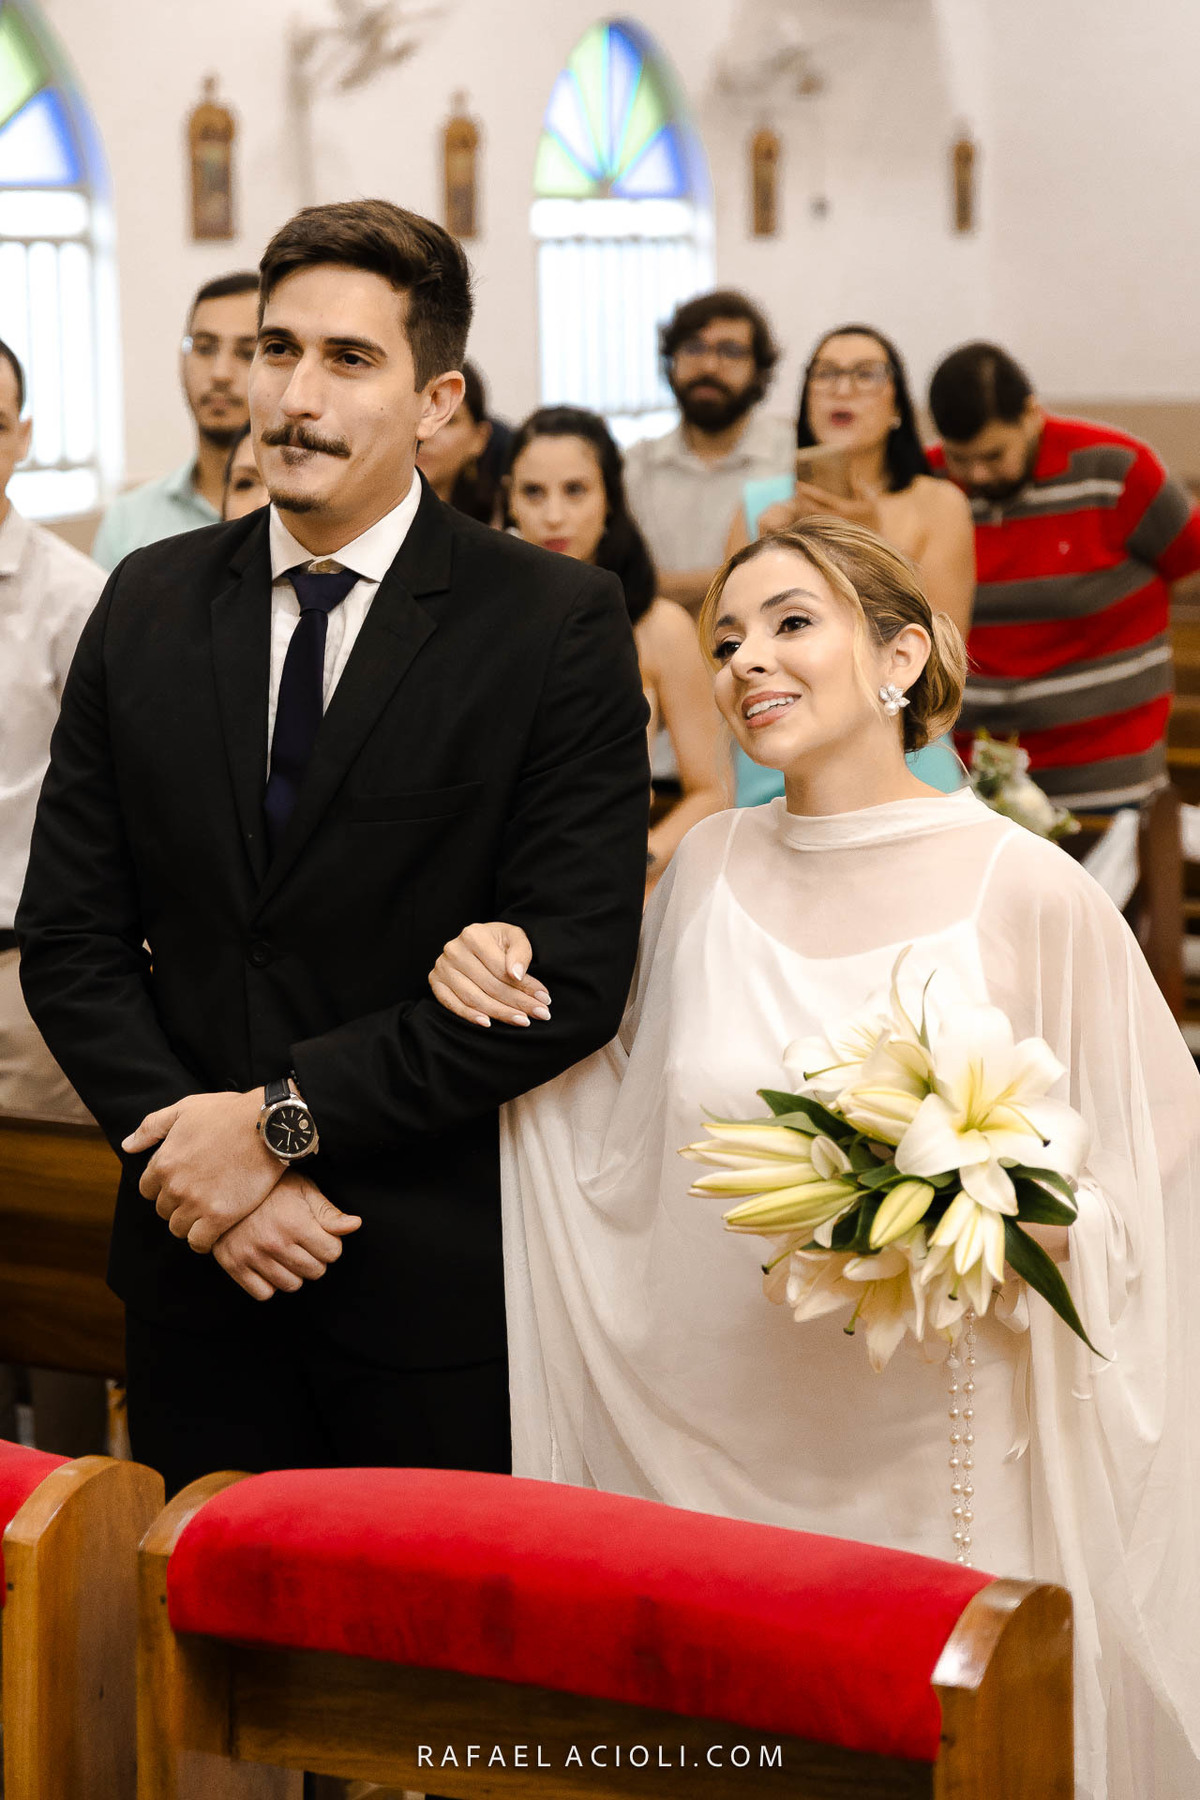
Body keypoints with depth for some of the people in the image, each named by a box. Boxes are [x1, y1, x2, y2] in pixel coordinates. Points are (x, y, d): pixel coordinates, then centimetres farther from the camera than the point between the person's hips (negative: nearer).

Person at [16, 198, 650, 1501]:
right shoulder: (148, 605, 5)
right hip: (197, 1269, 4)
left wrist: (281, 1118, -14)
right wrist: (194, 1156, -10)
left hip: (442, 1288, -3)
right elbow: (70, 939, 5)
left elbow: (574, 972, -14)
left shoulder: (559, 625, -8)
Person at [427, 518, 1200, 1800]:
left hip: (921, 1465, -4)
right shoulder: (709, 866, 4)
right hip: (697, 1442, 4)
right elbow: (625, 1134, 14)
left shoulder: (1027, 893, -9)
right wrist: (510, 977, 0)